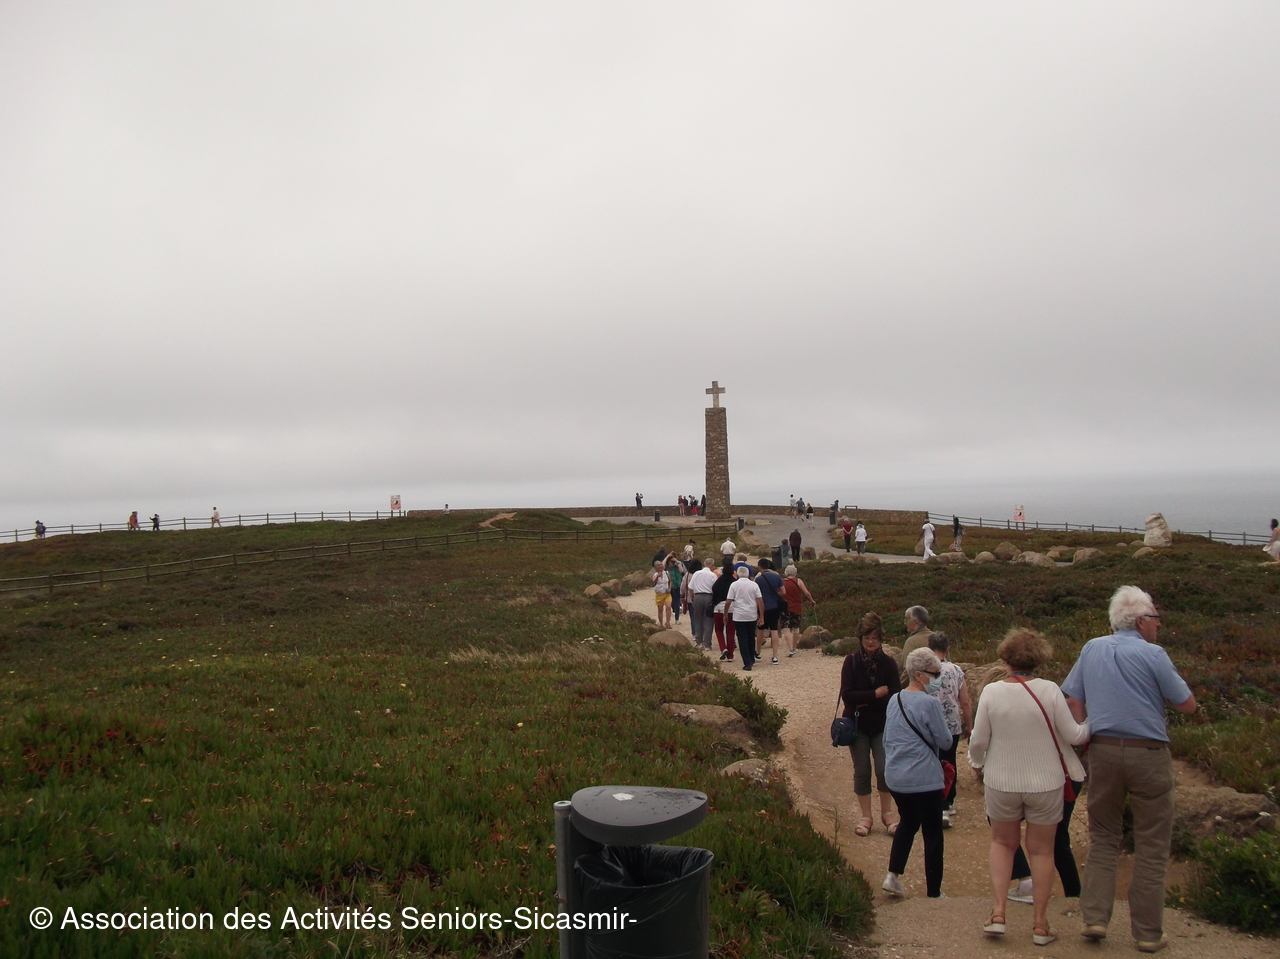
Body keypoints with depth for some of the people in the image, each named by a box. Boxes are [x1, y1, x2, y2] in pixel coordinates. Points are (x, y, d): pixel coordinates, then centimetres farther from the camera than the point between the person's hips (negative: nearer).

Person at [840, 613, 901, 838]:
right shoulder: (851, 662, -7)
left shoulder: (888, 664, -4)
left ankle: (887, 813, 18)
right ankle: (866, 816, 19)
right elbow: (846, 694, -16)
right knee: (862, 771, 5)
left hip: (882, 725, 0)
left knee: (884, 769, -3)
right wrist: (875, 694, -19)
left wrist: (864, 700, -20)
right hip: (857, 725, 0)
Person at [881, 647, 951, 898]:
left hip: (894, 777, 7)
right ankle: (934, 893, 16)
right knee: (932, 834, 8)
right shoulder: (929, 703, -18)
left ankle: (893, 875, 15)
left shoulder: (894, 700, 5)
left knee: (907, 822, 25)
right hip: (924, 780, -7)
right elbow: (945, 741, -10)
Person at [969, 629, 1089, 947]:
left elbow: (978, 740, -7)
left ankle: (997, 914, 12)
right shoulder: (1049, 691, -14)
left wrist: (978, 765, 13)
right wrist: (1092, 726, 13)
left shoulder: (991, 692, -12)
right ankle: (1040, 924, 21)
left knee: (1002, 842, 20)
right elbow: (1073, 735, -8)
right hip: (1045, 783, 0)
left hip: (1001, 782, 1)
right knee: (1042, 850, 14)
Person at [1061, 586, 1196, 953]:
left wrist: (1085, 743, 10)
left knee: (1103, 838, 14)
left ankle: (1094, 918, 9)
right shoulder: (1152, 654, -9)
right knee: (1151, 846, 7)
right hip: (1148, 755, -4)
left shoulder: (1091, 649, 6)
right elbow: (1188, 705, -2)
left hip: (1103, 752, 4)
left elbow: (1074, 703, 6)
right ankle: (1148, 933, 12)